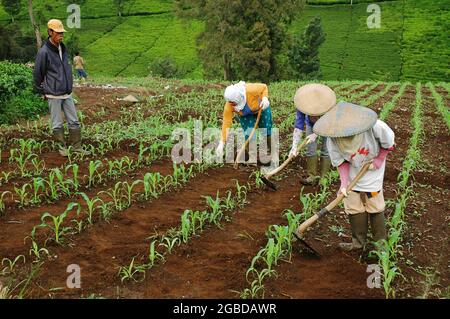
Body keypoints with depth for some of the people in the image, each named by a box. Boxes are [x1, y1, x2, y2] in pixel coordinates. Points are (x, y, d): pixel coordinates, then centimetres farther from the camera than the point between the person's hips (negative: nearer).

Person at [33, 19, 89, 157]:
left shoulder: (63, 48, 7)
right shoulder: (44, 52, -14)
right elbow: (37, 74, -6)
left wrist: (69, 86, 16)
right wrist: (42, 91, 2)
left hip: (67, 93, 6)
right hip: (54, 95, -6)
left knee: (74, 122, 9)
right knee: (57, 124, 6)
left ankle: (77, 146, 18)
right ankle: (62, 146, 19)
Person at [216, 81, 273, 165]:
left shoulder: (250, 90, -41)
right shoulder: (229, 106, -34)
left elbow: (264, 87, -23)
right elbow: (226, 123, -31)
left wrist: (265, 98, -41)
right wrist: (222, 143, -34)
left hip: (261, 107, -1)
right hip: (245, 115, 1)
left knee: (266, 130, 2)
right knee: (249, 133, -13)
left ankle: (268, 152, 22)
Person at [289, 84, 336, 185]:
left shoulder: (329, 104, -39)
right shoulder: (303, 104, -34)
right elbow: (299, 125, -34)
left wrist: (315, 134, -41)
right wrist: (294, 146, -40)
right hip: (311, 124, 2)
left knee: (326, 150, -4)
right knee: (310, 149, -2)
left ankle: (324, 177, 2)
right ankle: (312, 176, 3)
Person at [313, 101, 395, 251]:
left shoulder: (376, 127, -34)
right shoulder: (332, 140, -27)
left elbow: (390, 144, -12)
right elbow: (342, 162, -15)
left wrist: (379, 160, -19)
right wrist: (344, 183, -26)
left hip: (372, 176, -2)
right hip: (353, 176, 2)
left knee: (375, 208, 9)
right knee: (354, 209, 9)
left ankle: (380, 242, 28)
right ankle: (358, 241, 27)